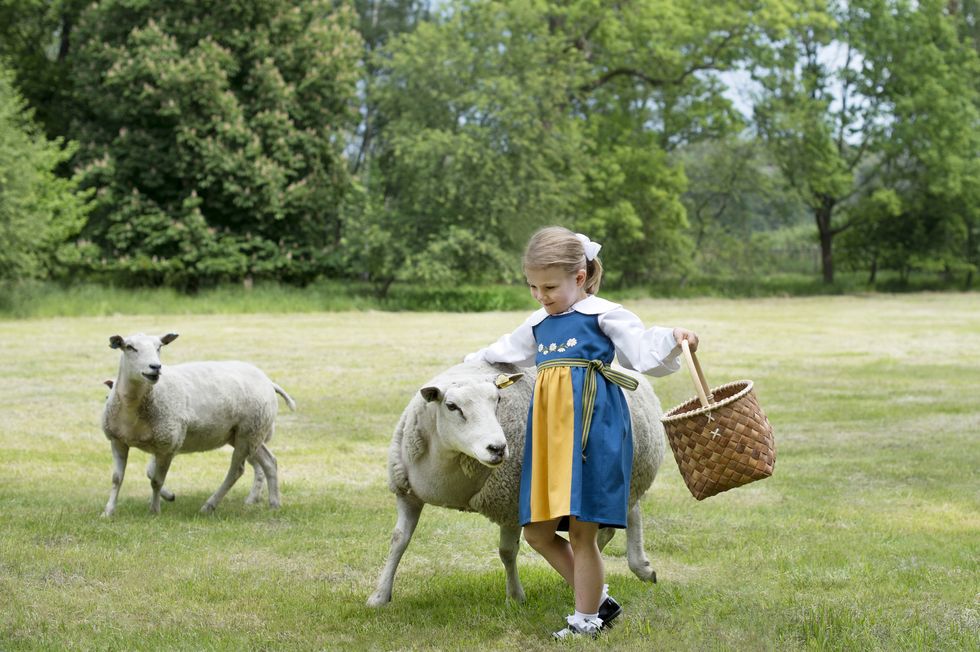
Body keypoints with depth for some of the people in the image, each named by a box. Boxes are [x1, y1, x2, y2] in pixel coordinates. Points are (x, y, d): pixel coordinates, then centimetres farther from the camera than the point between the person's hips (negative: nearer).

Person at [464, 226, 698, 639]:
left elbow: (643, 350, -8)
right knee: (537, 531, 6)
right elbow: (510, 350, 39)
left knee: (581, 532, -4)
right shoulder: (539, 323, 19)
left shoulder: (603, 314, -1)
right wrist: (478, 358, 55)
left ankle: (586, 621, 11)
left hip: (592, 428, -7)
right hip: (549, 431, 7)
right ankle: (598, 600, 20)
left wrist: (672, 340, -28)